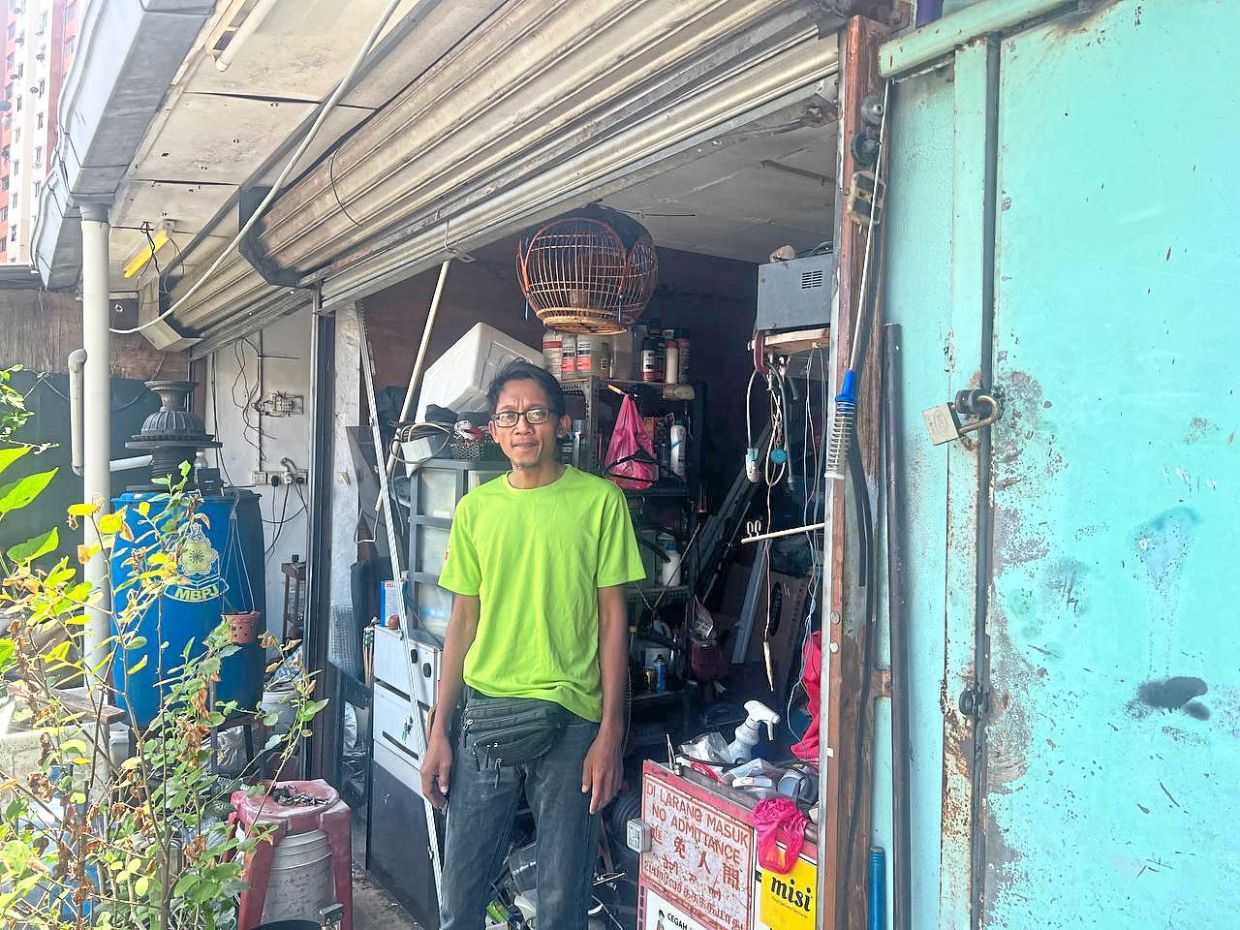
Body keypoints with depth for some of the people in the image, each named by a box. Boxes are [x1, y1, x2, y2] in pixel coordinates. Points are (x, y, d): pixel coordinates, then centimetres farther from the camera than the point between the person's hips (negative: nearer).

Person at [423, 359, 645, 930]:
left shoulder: (600, 501, -4)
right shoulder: (475, 509, 5)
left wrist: (610, 731, -7)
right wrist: (439, 731, 6)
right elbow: (463, 621, 9)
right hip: (483, 716, 3)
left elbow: (613, 618, -3)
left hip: (570, 719, -3)